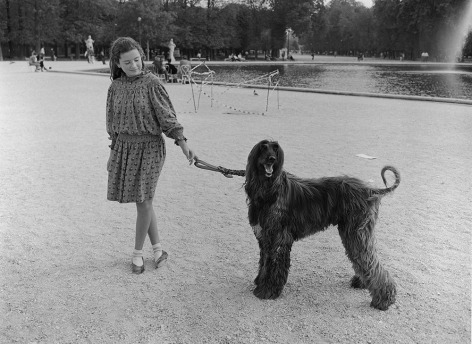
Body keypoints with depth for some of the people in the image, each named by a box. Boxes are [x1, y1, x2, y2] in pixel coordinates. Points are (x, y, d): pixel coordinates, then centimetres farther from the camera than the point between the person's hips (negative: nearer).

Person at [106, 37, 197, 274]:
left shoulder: (151, 83, -9)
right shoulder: (115, 88, 4)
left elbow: (167, 116, -11)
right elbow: (113, 123, 12)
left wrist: (183, 143, -19)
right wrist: (113, 152, 15)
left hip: (150, 147, -4)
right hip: (125, 146, 4)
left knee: (143, 200, -4)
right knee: (142, 201, 8)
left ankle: (137, 252, 12)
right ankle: (157, 247, 22)